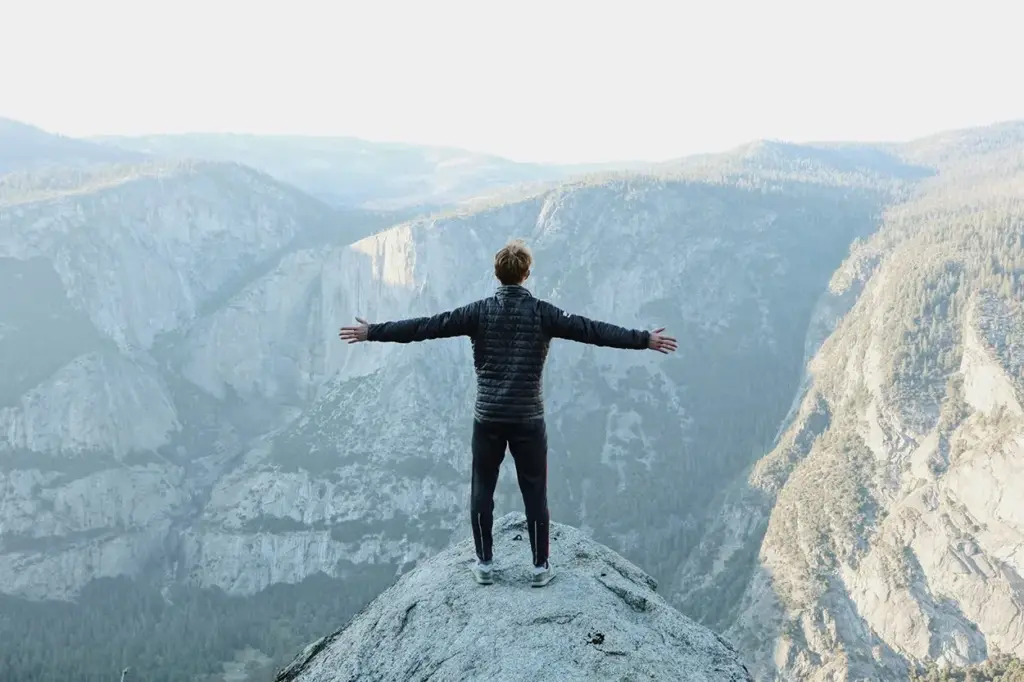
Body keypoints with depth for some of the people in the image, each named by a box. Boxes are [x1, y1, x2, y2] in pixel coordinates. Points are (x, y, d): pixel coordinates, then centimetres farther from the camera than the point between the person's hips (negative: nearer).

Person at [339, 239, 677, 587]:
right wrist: (645, 340, -3)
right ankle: (540, 566, 15)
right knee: (535, 494, 9)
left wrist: (372, 332, 0)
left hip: (488, 417, 1)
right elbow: (592, 330, -8)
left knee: (482, 491, 13)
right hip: (528, 419, 0)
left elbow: (425, 326, -5)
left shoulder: (480, 312, -5)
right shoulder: (541, 313, -6)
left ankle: (484, 564, 18)